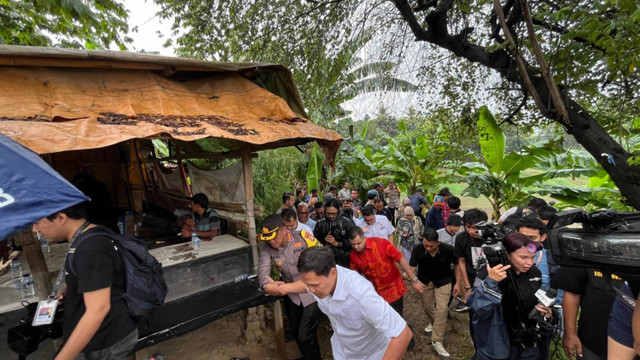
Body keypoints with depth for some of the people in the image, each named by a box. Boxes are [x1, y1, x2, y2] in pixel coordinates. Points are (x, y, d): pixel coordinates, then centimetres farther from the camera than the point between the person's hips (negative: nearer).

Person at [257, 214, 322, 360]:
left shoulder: (302, 237, -23)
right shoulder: (266, 248, -12)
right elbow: (263, 267, -28)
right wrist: (265, 285, -49)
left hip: (311, 293, -5)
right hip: (291, 295, 5)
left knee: (305, 336, -2)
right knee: (295, 332, 24)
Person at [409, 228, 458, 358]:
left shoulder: (448, 250, -30)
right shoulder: (417, 250, -31)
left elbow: (457, 264, -11)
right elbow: (411, 268, -25)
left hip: (443, 280, -1)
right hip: (425, 279, 1)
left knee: (442, 310, -8)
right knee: (427, 306, 16)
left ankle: (437, 341, 6)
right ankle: (434, 322, 49)